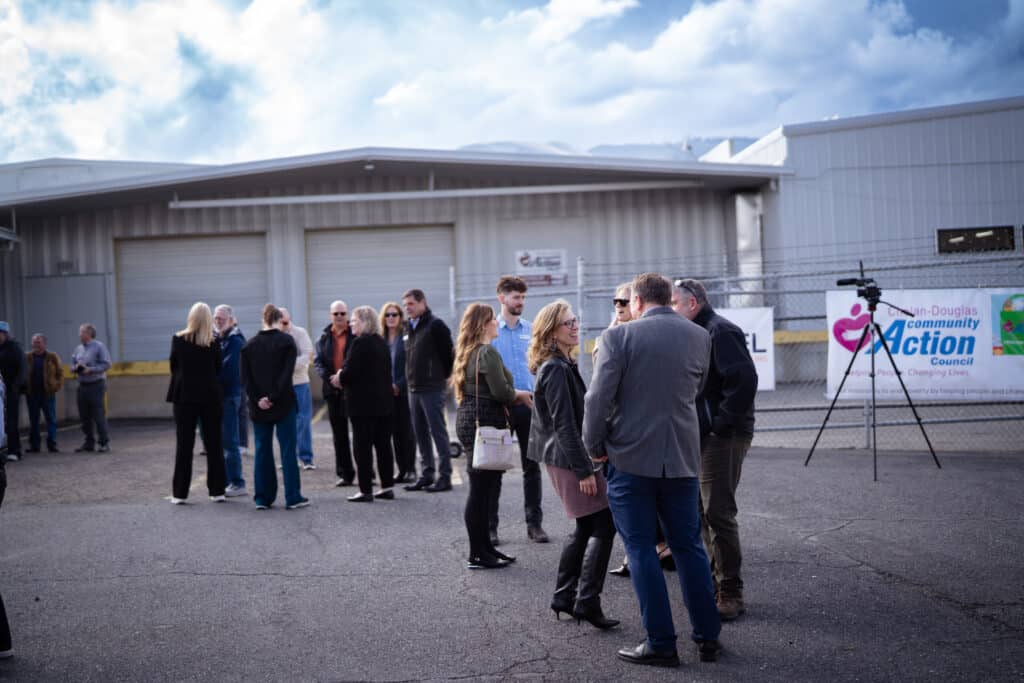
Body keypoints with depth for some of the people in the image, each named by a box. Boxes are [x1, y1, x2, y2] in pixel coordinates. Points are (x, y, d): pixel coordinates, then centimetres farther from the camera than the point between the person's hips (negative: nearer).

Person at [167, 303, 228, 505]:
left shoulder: (178, 340, -4)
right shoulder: (213, 343, -5)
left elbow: (173, 367, 6)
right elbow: (218, 370, 3)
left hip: (185, 396, 0)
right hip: (210, 397, 0)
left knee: (184, 444, 6)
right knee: (214, 444, 7)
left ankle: (179, 493, 7)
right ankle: (217, 490, 8)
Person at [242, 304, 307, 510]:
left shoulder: (249, 345, 6)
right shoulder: (286, 341, -5)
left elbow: (245, 377, -1)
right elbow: (287, 373, -14)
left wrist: (257, 399, -6)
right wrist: (273, 397, -13)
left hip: (258, 407, 3)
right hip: (283, 404, -3)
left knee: (262, 451, 9)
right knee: (288, 450, 2)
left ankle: (263, 498, 10)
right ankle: (293, 497, 4)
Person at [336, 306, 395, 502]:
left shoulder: (360, 342, -14)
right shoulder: (382, 343, 12)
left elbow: (350, 372, -19)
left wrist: (340, 378, 3)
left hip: (363, 402, -8)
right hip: (384, 401, 8)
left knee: (362, 446, -2)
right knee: (383, 445, 11)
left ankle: (365, 490, -1)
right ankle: (387, 486, 15)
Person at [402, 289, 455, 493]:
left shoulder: (435, 325, -9)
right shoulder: (410, 328, 15)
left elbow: (448, 353, -10)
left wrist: (443, 376, -2)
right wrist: (410, 380, 15)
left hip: (432, 389, -8)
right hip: (414, 388, 8)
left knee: (438, 431, -6)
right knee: (421, 434, 11)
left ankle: (445, 476, -2)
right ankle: (426, 474, 18)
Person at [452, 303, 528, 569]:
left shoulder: (468, 352, 17)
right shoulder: (488, 352, -13)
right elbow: (501, 391, -19)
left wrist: (513, 396, 15)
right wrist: (520, 394, 0)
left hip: (468, 420, 10)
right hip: (485, 421, -10)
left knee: (483, 487, 15)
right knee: (481, 488, -4)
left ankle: (484, 547, 23)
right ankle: (477, 555, 1)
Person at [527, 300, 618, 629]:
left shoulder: (562, 365, 15)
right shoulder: (556, 370, -18)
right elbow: (564, 425, -22)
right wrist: (584, 470, -22)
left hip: (563, 457, 10)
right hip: (568, 458, -10)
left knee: (585, 527, 16)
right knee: (604, 525, -7)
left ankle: (563, 597, 21)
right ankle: (587, 601, -5)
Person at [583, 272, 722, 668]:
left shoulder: (619, 336, -10)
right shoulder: (700, 337, 5)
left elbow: (598, 398, -13)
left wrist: (595, 446, 0)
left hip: (631, 457, -4)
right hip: (683, 457, 4)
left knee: (641, 549, 4)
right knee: (688, 546, 15)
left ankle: (661, 643, 7)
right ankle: (707, 636, 20)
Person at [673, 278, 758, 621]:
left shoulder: (720, 332, -14)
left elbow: (744, 378, -24)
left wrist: (722, 423, -20)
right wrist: (702, 426, 11)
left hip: (723, 437, -10)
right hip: (702, 436, 10)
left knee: (717, 512, -9)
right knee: (704, 509, 15)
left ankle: (730, 593, -1)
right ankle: (718, 579, 27)